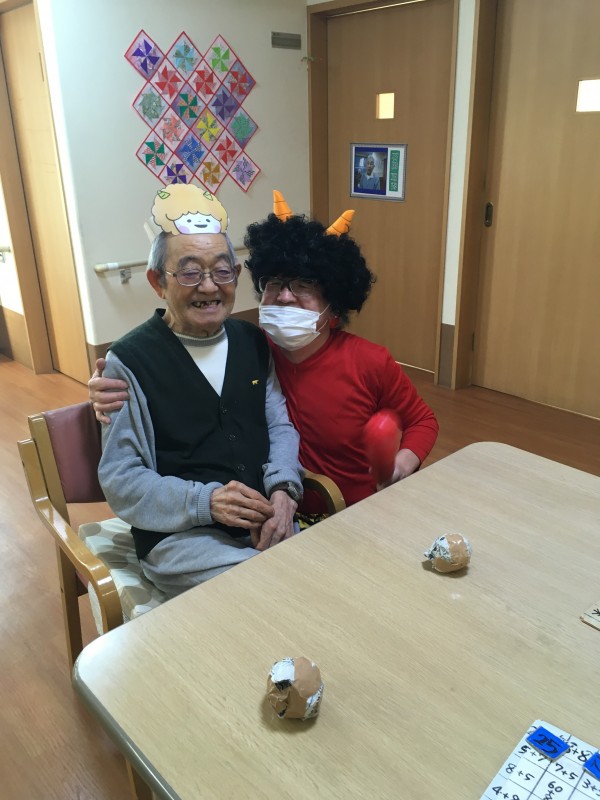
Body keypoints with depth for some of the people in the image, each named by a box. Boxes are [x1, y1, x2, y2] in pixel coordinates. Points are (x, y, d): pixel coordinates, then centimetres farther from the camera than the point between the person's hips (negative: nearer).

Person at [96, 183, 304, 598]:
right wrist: (205, 500, -22)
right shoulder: (131, 361, -7)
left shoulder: (253, 342, 8)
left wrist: (283, 491, -11)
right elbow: (122, 482, -8)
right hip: (179, 534, -5)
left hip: (268, 521, 5)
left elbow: (280, 424, 9)